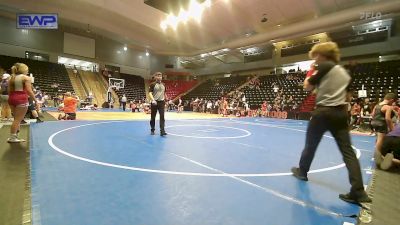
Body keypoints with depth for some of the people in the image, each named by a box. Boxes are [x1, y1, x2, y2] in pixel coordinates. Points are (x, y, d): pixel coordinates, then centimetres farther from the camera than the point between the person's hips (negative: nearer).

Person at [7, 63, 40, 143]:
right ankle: (12, 137, 0)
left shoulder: (11, 78, 15)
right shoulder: (26, 78, -5)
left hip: (12, 98, 8)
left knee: (17, 119, 17)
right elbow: (29, 91, -13)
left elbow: (9, 91, 15)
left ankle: (15, 136, 20)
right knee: (18, 119, -2)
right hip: (21, 99, -8)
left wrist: (11, 99, 23)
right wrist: (35, 101, -10)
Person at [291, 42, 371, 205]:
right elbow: (339, 91, 23)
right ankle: (358, 192, -1)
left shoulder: (324, 66, -3)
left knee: (310, 145, 11)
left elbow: (307, 86, -1)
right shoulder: (344, 71, 19)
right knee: (348, 151, 2)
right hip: (340, 113, 6)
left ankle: (302, 172, 29)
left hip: (323, 111, -6)